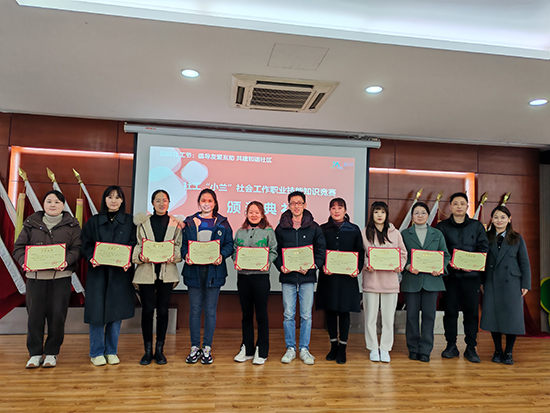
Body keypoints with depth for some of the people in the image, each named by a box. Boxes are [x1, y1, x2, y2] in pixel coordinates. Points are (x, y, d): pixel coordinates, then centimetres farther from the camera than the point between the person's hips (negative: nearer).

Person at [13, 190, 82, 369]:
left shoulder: (72, 225, 6)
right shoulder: (31, 223, 10)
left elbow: (77, 248, -1)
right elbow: (19, 246, 8)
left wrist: (67, 261, -20)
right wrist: (24, 261, -12)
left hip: (61, 277, -1)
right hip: (35, 275, 2)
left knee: (57, 315, 2)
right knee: (35, 315, 5)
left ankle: (52, 353, 18)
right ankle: (35, 354, 20)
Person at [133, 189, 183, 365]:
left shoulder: (175, 223, 8)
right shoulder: (143, 222, 8)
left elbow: (179, 246, 7)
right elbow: (137, 245, 5)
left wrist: (174, 257, -12)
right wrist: (140, 256, -14)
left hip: (167, 271, 0)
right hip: (146, 271, 0)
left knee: (163, 310, 4)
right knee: (147, 309, 0)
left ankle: (159, 350, 17)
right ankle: (148, 350, 14)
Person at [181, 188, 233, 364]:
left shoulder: (222, 223, 8)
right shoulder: (189, 222, 11)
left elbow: (229, 244, 4)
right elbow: (183, 243, 8)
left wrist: (222, 255, -15)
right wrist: (186, 255, -12)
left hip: (214, 270, -1)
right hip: (193, 270, 1)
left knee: (210, 310, 4)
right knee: (195, 310, 5)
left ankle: (207, 348, 15)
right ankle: (194, 348, 17)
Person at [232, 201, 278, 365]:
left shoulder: (268, 231, 2)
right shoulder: (240, 232, 12)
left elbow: (273, 251, -1)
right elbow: (235, 250, 12)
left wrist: (267, 263, -18)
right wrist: (236, 261, -7)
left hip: (261, 276, -3)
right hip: (242, 275, 4)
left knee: (261, 314, 3)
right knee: (246, 314, 12)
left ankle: (261, 351, 14)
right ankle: (246, 349, 24)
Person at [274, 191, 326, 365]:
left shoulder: (314, 228, 4)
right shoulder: (281, 228, 6)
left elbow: (321, 250, 4)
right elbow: (275, 250, 8)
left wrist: (312, 266, -11)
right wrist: (280, 266, -9)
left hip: (307, 277, 0)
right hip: (287, 277, 1)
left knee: (306, 315, 5)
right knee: (289, 315, 6)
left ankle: (304, 349, 18)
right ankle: (290, 348, 19)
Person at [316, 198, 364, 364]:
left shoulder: (354, 229, 6)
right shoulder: (323, 229, 6)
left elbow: (360, 252, 6)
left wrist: (357, 269, -9)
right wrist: (322, 266, -13)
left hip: (347, 276, 0)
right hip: (328, 275, 1)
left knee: (344, 310, 3)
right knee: (330, 310, 7)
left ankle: (342, 348, 14)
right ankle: (333, 346, 21)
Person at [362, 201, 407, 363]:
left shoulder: (395, 233, 8)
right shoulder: (365, 233, 4)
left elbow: (403, 253, 13)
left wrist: (400, 266, -5)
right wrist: (366, 265, -13)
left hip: (390, 279, 1)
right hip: (371, 279, -1)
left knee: (388, 317, 6)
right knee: (370, 316, 5)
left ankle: (385, 349, 19)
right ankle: (373, 348, 20)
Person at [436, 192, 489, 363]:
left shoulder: (477, 226, 10)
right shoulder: (441, 227, 7)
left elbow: (484, 247, 4)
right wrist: (449, 263, -13)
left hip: (471, 275, 1)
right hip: (449, 275, 0)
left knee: (472, 311, 2)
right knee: (450, 310, 4)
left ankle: (471, 348, 13)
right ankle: (451, 346, 15)